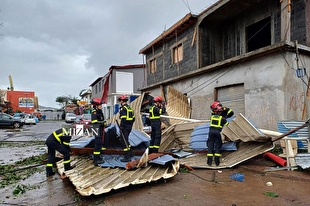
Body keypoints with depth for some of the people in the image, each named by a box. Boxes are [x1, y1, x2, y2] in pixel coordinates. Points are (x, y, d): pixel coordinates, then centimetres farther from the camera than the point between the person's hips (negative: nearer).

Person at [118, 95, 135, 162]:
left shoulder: (123, 108, -14)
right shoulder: (129, 107, 15)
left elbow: (123, 119, -22)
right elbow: (133, 118, 17)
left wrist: (121, 127, -17)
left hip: (125, 127, -9)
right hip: (129, 126, 9)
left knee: (125, 141, -5)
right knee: (126, 140, 23)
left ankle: (127, 157, -2)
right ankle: (129, 153, 33)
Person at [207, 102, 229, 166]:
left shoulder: (212, 116, 11)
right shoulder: (222, 118, 3)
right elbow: (227, 125, 5)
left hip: (211, 131, 2)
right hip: (218, 132, -2)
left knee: (210, 146, 5)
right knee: (217, 147, 6)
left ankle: (209, 161, 2)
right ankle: (217, 161, 4)